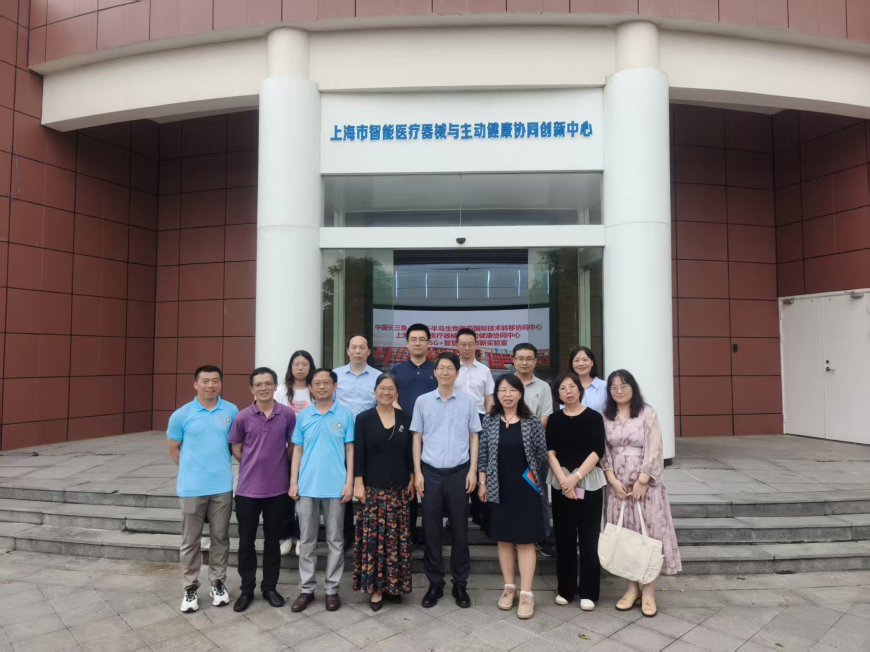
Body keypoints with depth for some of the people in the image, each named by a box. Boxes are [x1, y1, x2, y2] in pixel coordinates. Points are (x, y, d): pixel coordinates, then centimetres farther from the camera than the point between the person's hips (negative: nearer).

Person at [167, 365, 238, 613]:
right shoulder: (181, 415, -6)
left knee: (220, 537, 12)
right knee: (190, 540, 9)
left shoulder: (231, 411, -2)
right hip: (192, 487, -1)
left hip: (222, 486, 1)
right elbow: (173, 448, 6)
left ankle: (218, 584, 27)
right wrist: (191, 470, 9)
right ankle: (190, 588, 24)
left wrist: (220, 465, 8)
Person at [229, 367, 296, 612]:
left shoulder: (288, 415, -6)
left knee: (273, 540, 13)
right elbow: (236, 449, 6)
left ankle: (270, 587, 28)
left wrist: (277, 465, 6)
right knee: (246, 541, 10)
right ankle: (247, 589, 27)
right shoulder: (243, 417, -6)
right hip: (247, 489, 0)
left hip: (277, 488, 0)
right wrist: (254, 466, 2)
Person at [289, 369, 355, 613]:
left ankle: (332, 589, 20)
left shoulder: (345, 414, -1)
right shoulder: (303, 415, 5)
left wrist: (349, 482, -6)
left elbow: (350, 450, 0)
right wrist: (293, 482, 1)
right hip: (307, 486, 2)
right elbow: (298, 450, 7)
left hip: (335, 487, -2)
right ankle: (306, 589, 22)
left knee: (335, 540, 8)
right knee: (307, 540, 10)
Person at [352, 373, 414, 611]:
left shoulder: (405, 418, 6)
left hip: (399, 487, 2)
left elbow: (410, 451, 9)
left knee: (397, 536, 5)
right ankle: (375, 586, 9)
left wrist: (412, 479, 5)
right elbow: (358, 454, -3)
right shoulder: (364, 419, -1)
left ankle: (393, 584, 18)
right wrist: (358, 484, -9)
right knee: (373, 536, -2)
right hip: (373, 487, -2)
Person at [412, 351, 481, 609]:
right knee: (431, 529, 7)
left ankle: (460, 583, 22)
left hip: (458, 472, 0)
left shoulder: (468, 401, 1)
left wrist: (473, 471, -2)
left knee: (459, 529, 7)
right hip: (431, 472, 1)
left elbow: (474, 437, 4)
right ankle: (435, 583, 21)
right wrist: (417, 472, -1)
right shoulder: (422, 401, 2)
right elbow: (417, 438, 4)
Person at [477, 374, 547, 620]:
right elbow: (483, 455, 4)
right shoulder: (489, 421, 0)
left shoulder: (532, 422, -5)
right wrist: (482, 483, 3)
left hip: (525, 488, -2)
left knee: (525, 540, 1)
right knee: (503, 538, 11)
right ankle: (509, 587, 24)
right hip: (499, 489, 2)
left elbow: (542, 454, 3)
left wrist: (529, 471, 7)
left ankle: (526, 593, 8)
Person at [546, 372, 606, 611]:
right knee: (564, 538, 8)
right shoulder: (554, 420, 6)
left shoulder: (593, 417, -1)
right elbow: (551, 452, -2)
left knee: (589, 538, 2)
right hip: (561, 485, 2)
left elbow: (597, 451, -9)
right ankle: (565, 589, 21)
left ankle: (588, 591, 14)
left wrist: (576, 476, -17)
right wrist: (563, 479, -15)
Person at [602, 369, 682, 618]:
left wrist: (642, 481, -15)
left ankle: (648, 590, 9)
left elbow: (654, 449, -9)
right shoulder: (605, 417, 5)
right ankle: (632, 587, 17)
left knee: (647, 532, 0)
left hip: (645, 482, -3)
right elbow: (603, 452, 4)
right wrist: (612, 479, -8)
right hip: (618, 484, 3)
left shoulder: (647, 413, -4)